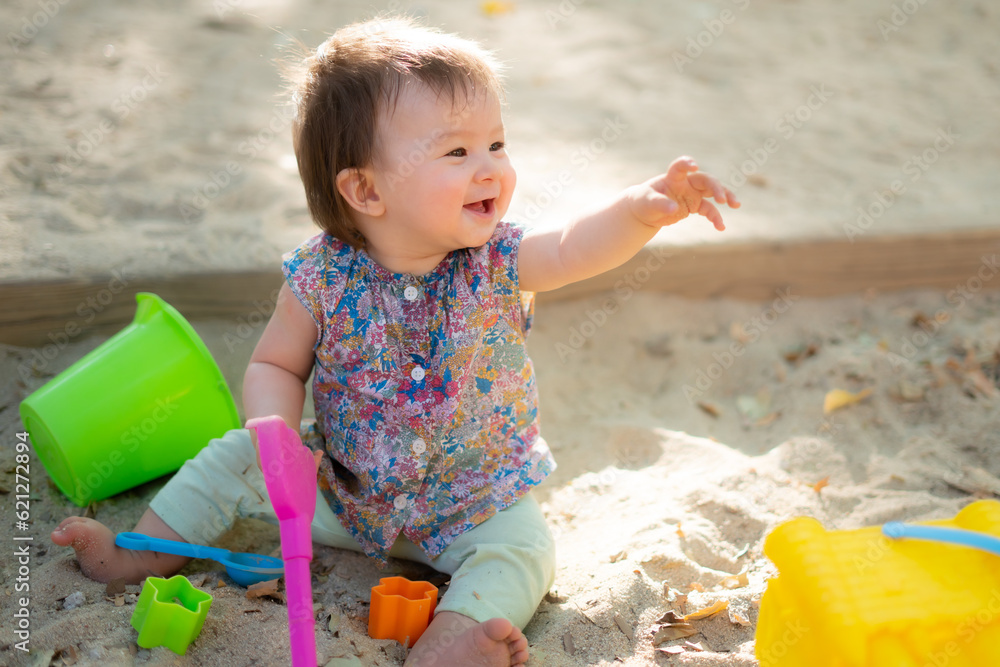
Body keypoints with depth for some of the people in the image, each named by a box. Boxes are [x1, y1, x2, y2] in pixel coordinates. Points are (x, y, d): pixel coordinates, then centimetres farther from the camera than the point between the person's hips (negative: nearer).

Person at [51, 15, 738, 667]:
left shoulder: (495, 262, -16)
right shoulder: (323, 277, -17)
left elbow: (574, 248, -31)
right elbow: (275, 365, -7)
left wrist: (641, 207, -50)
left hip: (472, 502, 0)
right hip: (338, 484, 1)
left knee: (522, 546, -23)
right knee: (235, 455, -1)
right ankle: (147, 553, 15)